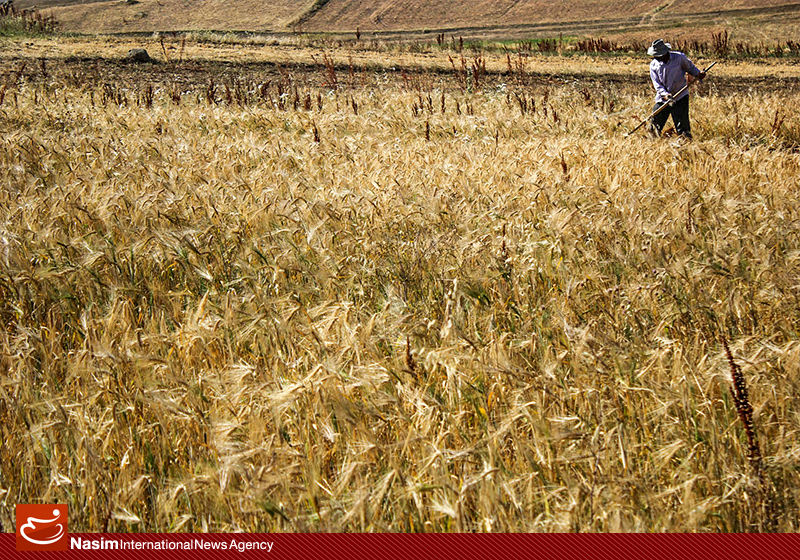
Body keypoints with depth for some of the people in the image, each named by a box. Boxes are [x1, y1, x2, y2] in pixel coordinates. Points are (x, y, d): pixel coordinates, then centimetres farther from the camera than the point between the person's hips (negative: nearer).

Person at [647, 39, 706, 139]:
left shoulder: (679, 57, -9)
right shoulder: (654, 64, -2)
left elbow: (690, 67, 8)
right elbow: (657, 84, -6)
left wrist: (698, 74, -11)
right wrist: (665, 94, -23)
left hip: (680, 97, -2)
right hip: (662, 99, 3)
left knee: (683, 127, -6)